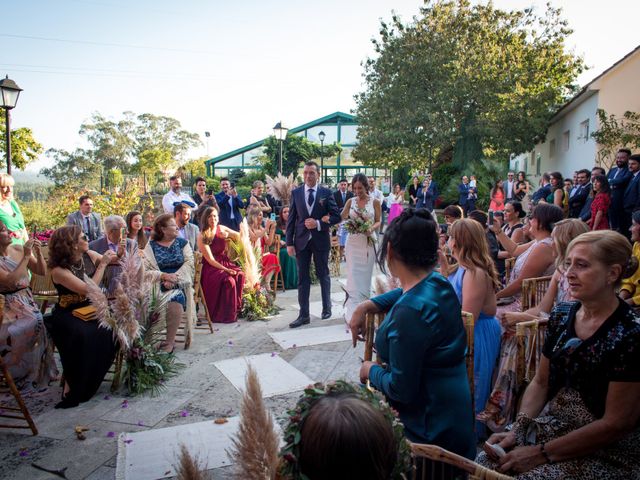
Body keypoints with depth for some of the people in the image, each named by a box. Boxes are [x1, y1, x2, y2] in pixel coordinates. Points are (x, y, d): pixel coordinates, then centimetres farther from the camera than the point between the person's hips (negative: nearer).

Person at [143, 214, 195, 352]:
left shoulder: (182, 242, 14)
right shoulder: (151, 246, 9)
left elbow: (189, 263, 1)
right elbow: (146, 268, -2)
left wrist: (174, 279, -12)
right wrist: (164, 276, -17)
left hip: (179, 284, 0)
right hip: (157, 284, 0)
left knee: (175, 304, -31)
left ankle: (170, 342, -18)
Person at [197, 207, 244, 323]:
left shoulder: (221, 228, 5)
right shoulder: (202, 236, -9)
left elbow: (239, 236, 16)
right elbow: (210, 260, -13)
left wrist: (228, 234, -4)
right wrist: (226, 269, -22)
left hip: (225, 262, 5)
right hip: (211, 267, -5)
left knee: (240, 275, -24)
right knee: (228, 280, -30)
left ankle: (237, 308, -11)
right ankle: (226, 315, -17)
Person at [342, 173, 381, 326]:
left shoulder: (375, 202, 1)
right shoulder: (350, 201, 5)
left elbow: (378, 222, 2)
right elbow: (342, 218, 6)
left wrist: (371, 228, -18)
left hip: (368, 242, 0)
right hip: (353, 242, 0)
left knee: (365, 276, 7)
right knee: (354, 276, -4)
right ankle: (353, 314, -1)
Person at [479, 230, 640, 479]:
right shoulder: (562, 315, 2)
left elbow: (616, 424, -16)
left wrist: (542, 453, -16)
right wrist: (517, 430, -6)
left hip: (606, 453, -5)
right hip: (551, 427, 5)